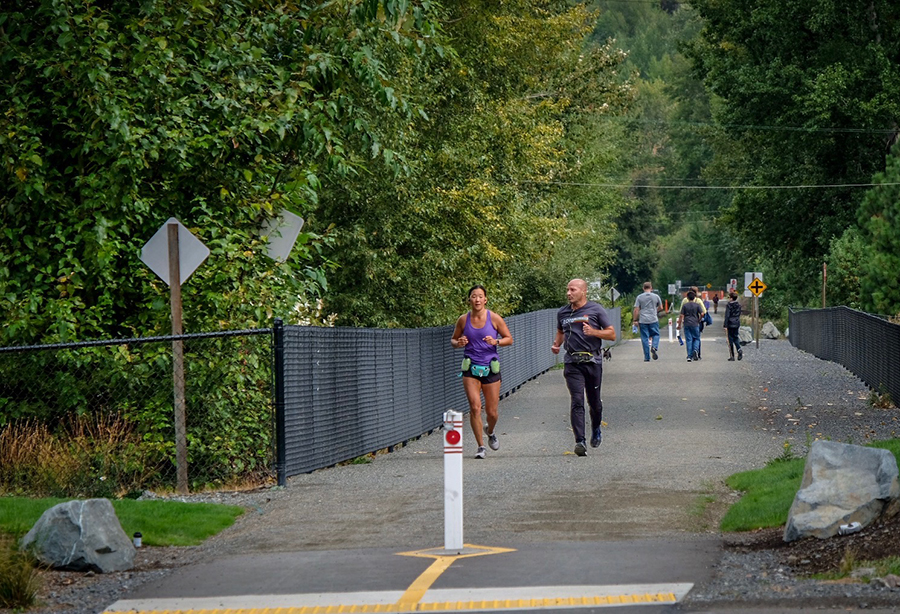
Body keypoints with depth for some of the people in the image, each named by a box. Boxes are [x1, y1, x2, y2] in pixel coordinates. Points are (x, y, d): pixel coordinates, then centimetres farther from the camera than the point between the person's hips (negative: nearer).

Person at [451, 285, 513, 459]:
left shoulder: (494, 318, -3)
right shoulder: (463, 320, 1)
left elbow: (509, 339, 4)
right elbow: (453, 340, 14)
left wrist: (496, 342, -16)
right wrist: (458, 343, -10)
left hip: (490, 368, 0)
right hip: (470, 368, 0)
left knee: (492, 412, 4)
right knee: (474, 407, -14)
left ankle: (490, 431, 40)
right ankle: (481, 446, -3)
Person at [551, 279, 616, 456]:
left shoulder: (596, 310, 0)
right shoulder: (562, 313, 12)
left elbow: (612, 334, 0)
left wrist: (593, 331, -17)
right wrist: (556, 344, 8)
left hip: (593, 361, -2)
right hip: (572, 362, 2)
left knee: (594, 401, 9)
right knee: (577, 401, -12)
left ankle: (596, 430, 38)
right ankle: (580, 442, -19)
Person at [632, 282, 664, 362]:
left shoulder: (639, 297, 0)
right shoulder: (656, 296, 3)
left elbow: (636, 310, -3)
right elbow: (660, 308, 15)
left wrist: (635, 320, 4)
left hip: (643, 321, 0)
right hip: (653, 320, 0)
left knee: (645, 338, 4)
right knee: (656, 335, 13)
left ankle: (647, 357, 3)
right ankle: (654, 347, -18)